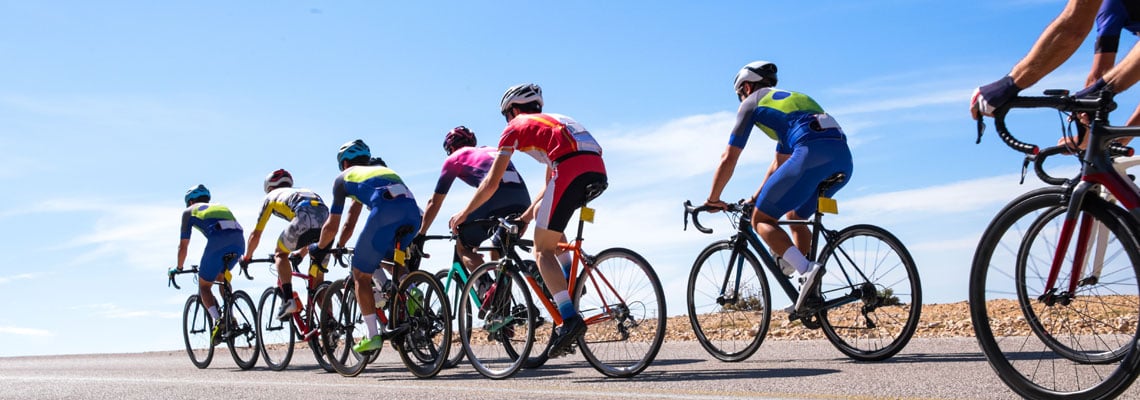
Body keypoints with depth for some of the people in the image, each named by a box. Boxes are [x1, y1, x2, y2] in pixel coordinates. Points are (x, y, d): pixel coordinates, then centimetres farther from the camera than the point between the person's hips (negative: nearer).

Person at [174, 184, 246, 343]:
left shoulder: (189, 211, 26)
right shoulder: (219, 206, 39)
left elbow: (183, 246, 24)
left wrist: (179, 268, 39)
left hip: (218, 240, -5)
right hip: (239, 239, 5)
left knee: (204, 286, 13)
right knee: (221, 277, 31)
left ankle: (217, 321, -11)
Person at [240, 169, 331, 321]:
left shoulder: (271, 196, 29)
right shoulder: (302, 191, 42)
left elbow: (255, 235, 31)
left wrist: (246, 257, 47)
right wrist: (300, 254, 62)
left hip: (305, 220, -4)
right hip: (326, 222, 5)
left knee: (280, 254, 23)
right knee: (318, 278, 17)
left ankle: (288, 300, 5)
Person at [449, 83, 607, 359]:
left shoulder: (517, 126, 15)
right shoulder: (554, 121, 36)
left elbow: (492, 183, 13)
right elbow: (550, 182, 40)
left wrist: (465, 213, 25)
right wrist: (527, 216, 47)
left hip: (571, 171, -7)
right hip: (599, 173, 8)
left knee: (543, 250, 2)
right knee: (544, 214, 31)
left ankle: (570, 318, -12)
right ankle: (571, 281, 20)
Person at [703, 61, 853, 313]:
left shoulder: (752, 102, 18)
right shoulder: (792, 98, 40)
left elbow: (729, 159, 17)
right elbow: (779, 165, 44)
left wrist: (713, 200, 27)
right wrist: (756, 199, 49)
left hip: (812, 154, -8)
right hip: (844, 158, 8)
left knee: (761, 220, 3)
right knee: (795, 216, 28)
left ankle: (807, 269, -20)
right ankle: (810, 297, 19)